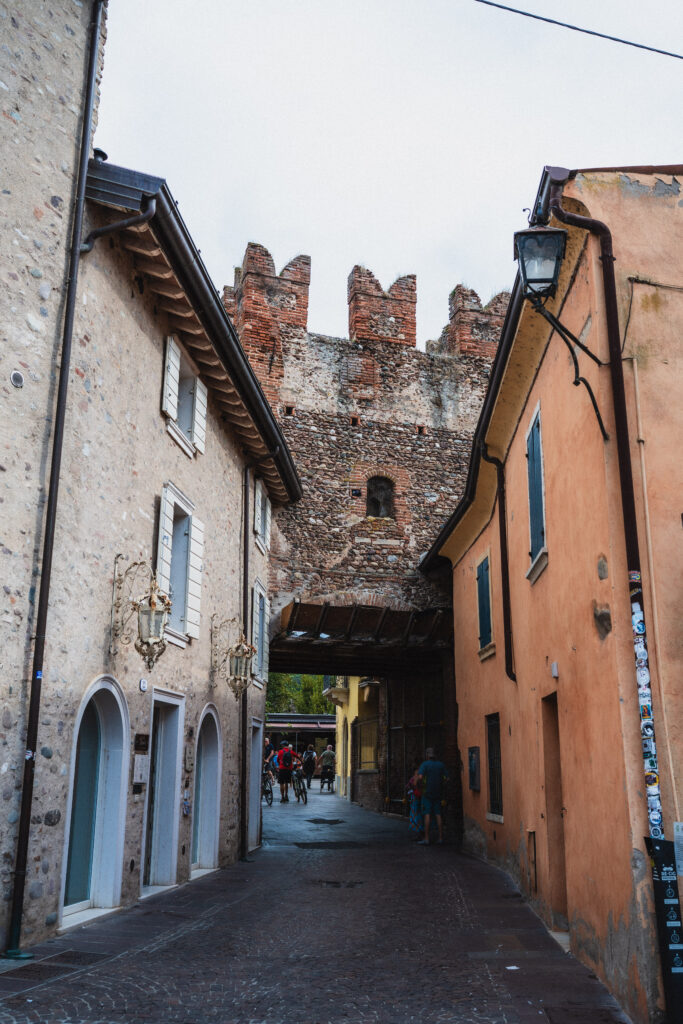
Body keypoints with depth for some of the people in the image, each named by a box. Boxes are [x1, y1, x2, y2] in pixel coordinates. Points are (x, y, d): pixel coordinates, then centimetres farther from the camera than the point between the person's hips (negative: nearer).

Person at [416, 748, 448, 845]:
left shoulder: (425, 764, -7)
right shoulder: (441, 765, 6)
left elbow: (420, 777, -20)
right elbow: (446, 778, 5)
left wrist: (421, 786, -3)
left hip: (427, 793, -4)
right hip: (438, 793, 4)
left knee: (427, 815, -4)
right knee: (438, 814, 8)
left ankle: (426, 839, -6)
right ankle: (440, 838, 8)